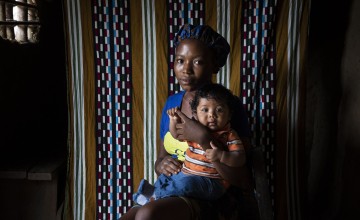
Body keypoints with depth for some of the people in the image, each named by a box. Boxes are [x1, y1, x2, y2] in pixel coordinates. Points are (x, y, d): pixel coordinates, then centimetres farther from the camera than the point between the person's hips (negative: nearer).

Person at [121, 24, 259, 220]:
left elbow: (243, 181, -16)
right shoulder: (171, 103, 8)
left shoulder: (229, 106, -10)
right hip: (174, 194, 5)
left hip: (216, 200, -5)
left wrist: (203, 138, -25)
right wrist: (162, 165, -6)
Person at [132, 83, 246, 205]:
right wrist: (174, 120, -5)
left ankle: (156, 196, -16)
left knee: (186, 183, -31)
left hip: (212, 182, -8)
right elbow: (176, 134, 16)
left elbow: (240, 159, -16)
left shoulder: (229, 136, -10)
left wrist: (220, 155, -33)